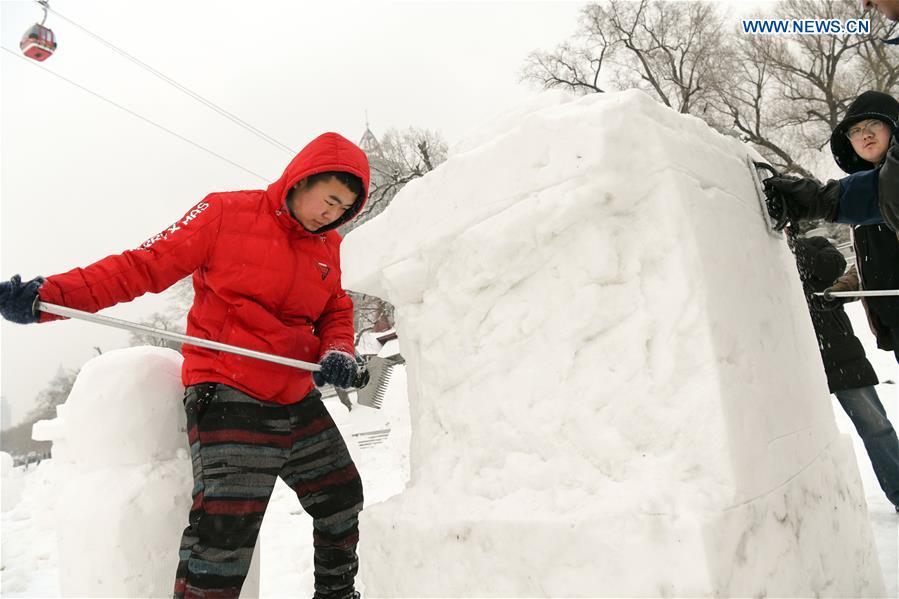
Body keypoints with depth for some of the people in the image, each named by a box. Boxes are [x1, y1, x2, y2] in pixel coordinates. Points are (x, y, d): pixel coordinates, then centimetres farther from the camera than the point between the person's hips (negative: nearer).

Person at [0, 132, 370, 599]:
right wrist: (49, 295, -18)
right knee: (224, 528, -16)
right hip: (228, 398, -6)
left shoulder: (327, 245, 7)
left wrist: (339, 353, -7)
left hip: (299, 402, 7)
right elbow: (143, 266, -7)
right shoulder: (226, 213, -8)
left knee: (342, 499, 19)